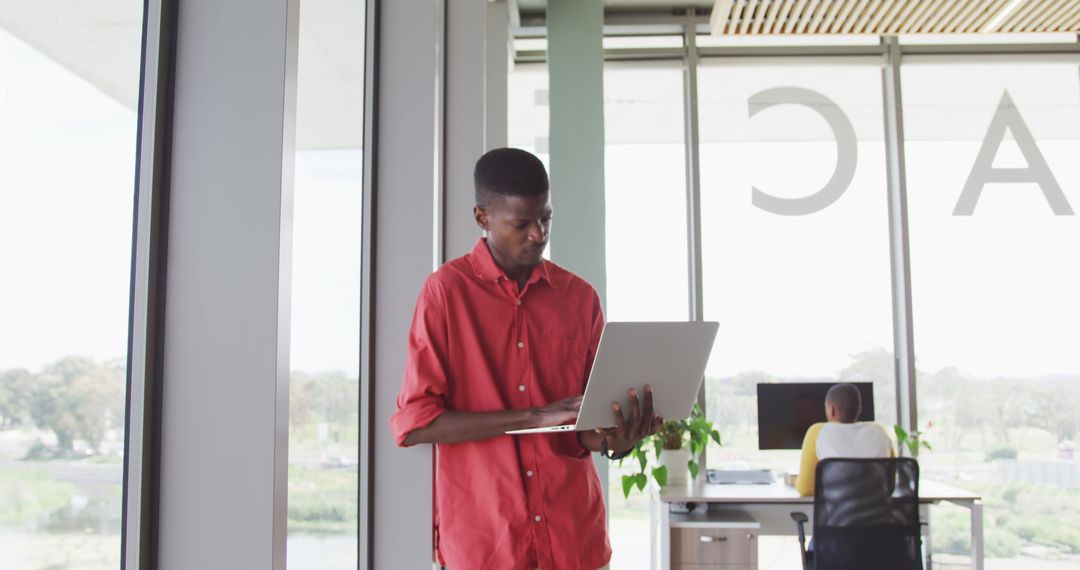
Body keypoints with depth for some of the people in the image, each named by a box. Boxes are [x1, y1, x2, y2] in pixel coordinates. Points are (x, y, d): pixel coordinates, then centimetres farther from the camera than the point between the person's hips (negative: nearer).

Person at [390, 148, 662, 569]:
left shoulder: (581, 296, 3)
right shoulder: (446, 290, -6)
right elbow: (413, 422, -12)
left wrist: (615, 439, -16)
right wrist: (535, 416, -19)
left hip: (574, 534, 3)